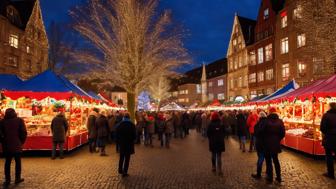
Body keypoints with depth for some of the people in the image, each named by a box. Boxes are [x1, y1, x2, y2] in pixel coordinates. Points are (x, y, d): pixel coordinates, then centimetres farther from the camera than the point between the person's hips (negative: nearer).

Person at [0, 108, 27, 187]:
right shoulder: (19, 120, -5)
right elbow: (24, 132, -9)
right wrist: (22, 142, 4)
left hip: (6, 145, 2)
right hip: (17, 145, -2)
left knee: (7, 162, 11)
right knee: (18, 162, 10)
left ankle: (7, 180, 13)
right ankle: (17, 178, 15)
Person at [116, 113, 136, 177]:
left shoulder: (120, 125, -3)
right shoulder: (132, 125, -7)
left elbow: (117, 135, -1)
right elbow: (134, 135, -4)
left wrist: (119, 141, 10)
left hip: (121, 143, 2)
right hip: (129, 144, -2)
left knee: (121, 157, 19)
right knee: (127, 158, 4)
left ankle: (120, 169, 24)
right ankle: (125, 172, 5)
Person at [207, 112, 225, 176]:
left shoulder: (210, 125, -11)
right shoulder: (221, 125, -9)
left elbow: (208, 134, -5)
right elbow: (224, 133, 1)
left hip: (212, 142, 0)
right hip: (220, 142, 0)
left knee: (213, 155, 17)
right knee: (219, 156, 3)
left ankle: (214, 167, 24)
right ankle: (219, 170, -2)